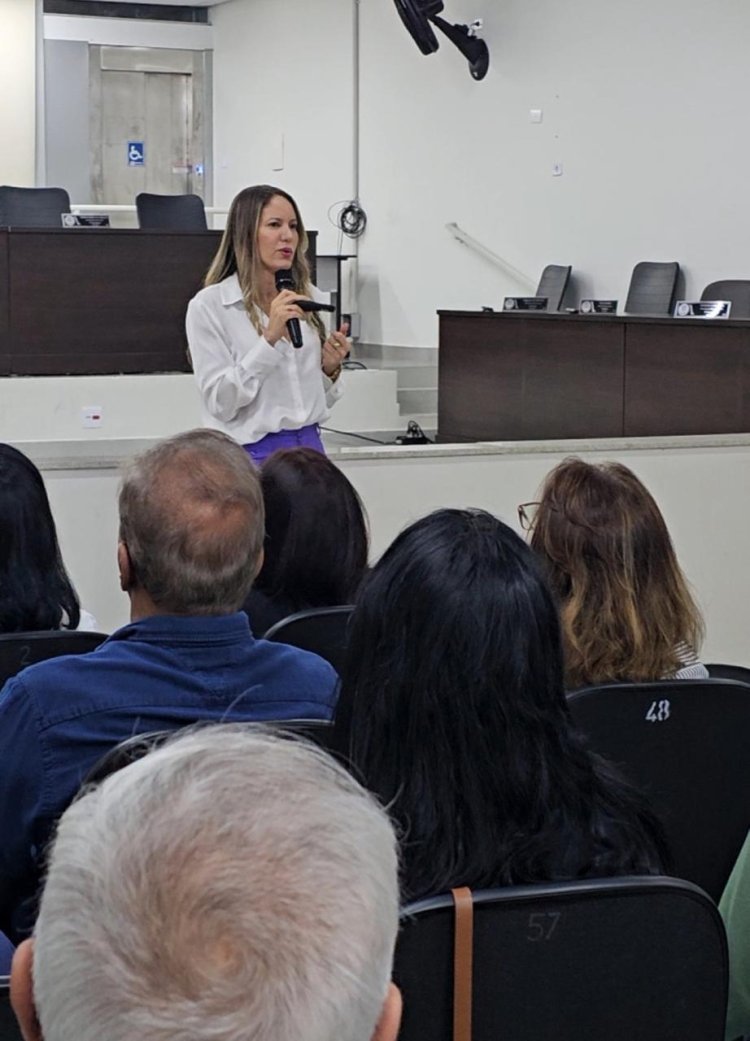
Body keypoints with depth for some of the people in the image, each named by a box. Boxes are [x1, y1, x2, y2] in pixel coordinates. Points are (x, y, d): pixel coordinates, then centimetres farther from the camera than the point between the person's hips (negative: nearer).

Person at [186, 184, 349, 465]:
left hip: (309, 448, 5)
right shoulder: (209, 305, -8)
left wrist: (330, 370, -5)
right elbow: (220, 403, -15)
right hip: (251, 452, -4)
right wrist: (269, 338, -20)